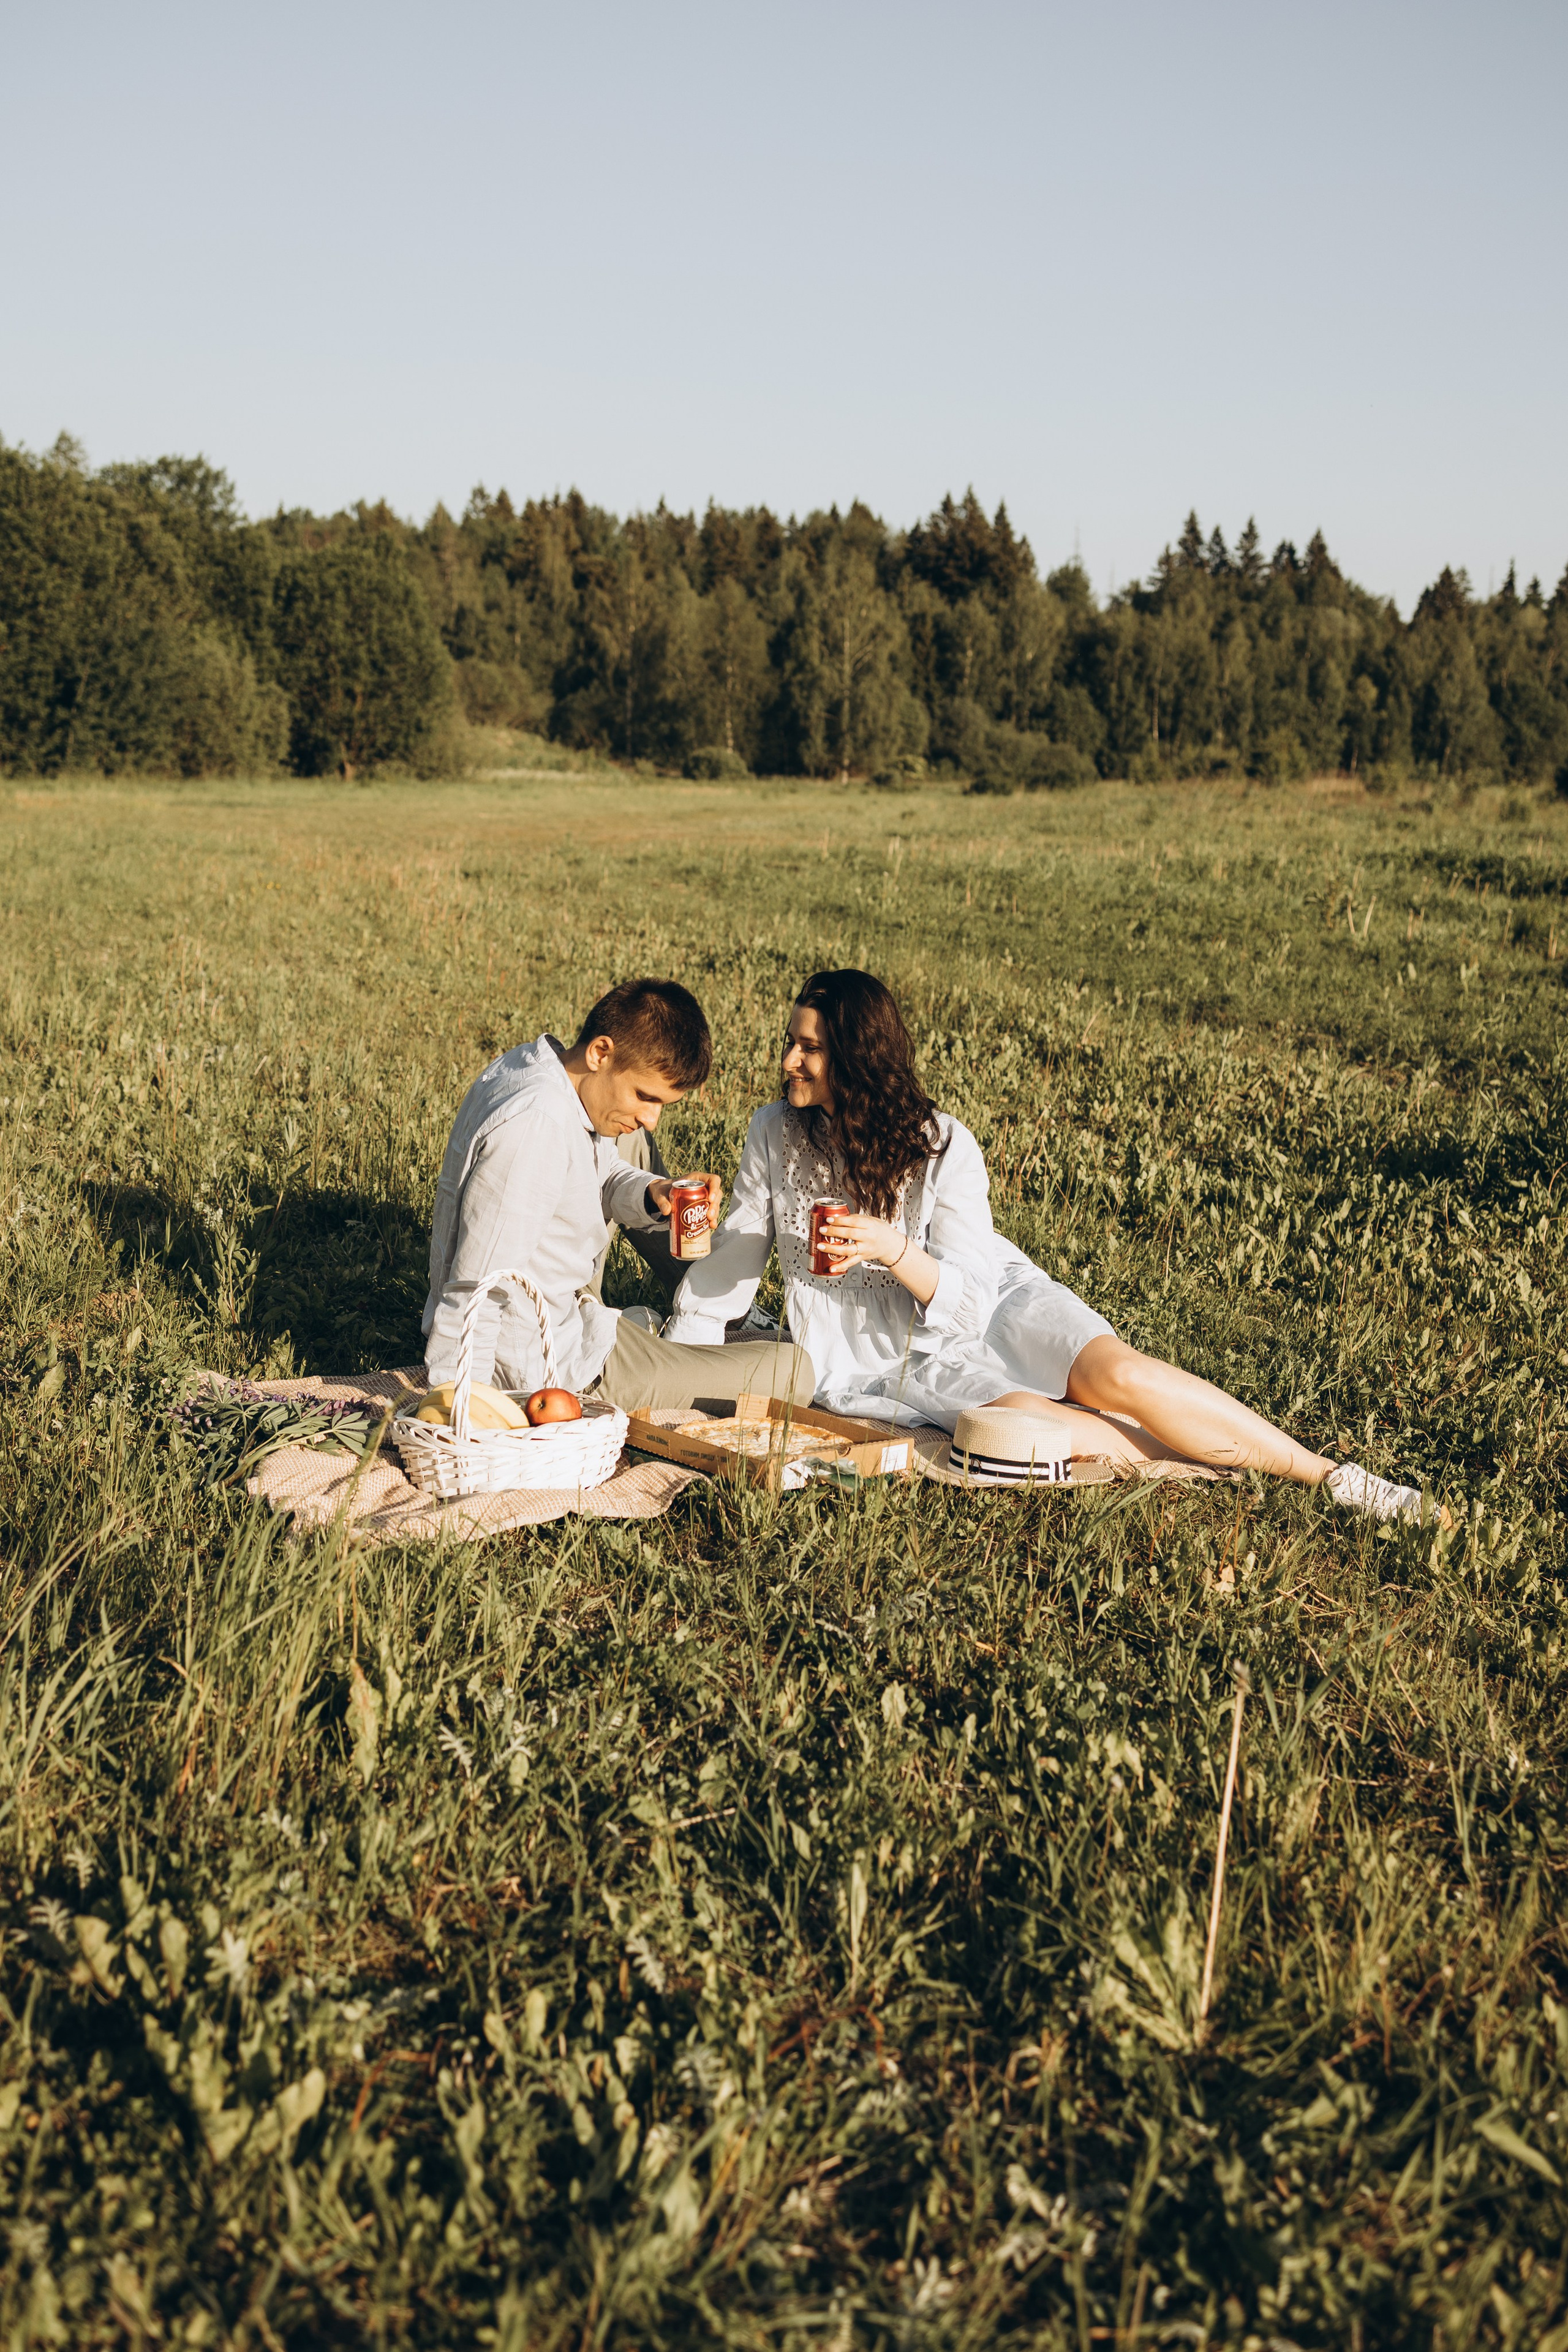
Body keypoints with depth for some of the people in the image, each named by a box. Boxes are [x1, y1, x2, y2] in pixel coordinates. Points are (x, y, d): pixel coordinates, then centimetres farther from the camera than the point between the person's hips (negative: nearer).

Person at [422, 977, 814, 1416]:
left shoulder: (533, 1063, -2)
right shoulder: (535, 1126, -32)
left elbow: (602, 1174, 12)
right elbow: (475, 1291, -32)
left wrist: (652, 1194, -10)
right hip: (547, 1370, -10)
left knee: (630, 1143, 24)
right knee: (794, 1369, -5)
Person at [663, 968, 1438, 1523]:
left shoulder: (941, 1146, -12)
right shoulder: (775, 1135, -7)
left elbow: (967, 1299, -12)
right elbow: (735, 1258, 5)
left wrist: (894, 1250, -31)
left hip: (993, 1304, 0)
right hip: (888, 1363, 0)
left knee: (1118, 1374, -28)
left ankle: (1329, 1475, -17)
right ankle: (1210, 1456, -12)